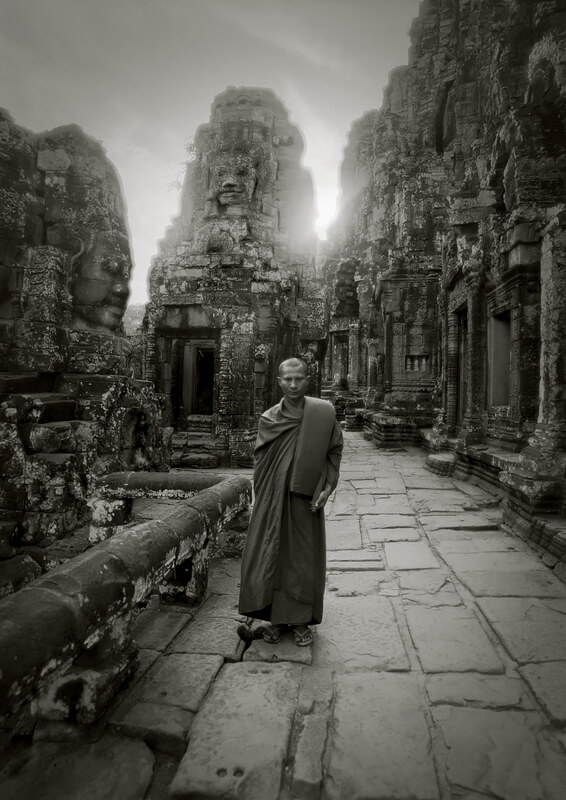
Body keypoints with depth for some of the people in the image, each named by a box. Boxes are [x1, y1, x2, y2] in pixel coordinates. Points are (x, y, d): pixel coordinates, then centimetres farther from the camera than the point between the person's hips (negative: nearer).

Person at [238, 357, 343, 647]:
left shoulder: (324, 412, -3)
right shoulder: (268, 419, 0)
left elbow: (334, 451, 3)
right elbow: (260, 462, 4)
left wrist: (327, 487, -7)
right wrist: (261, 501, 1)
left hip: (307, 500, -1)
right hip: (274, 499, 1)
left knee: (304, 557, 8)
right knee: (270, 554, 5)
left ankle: (300, 620, 25)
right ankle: (275, 618, 24)